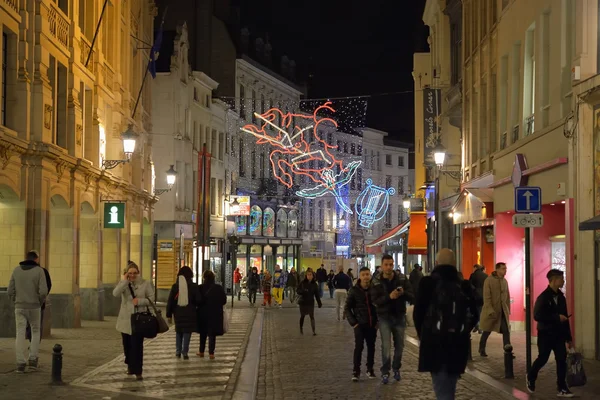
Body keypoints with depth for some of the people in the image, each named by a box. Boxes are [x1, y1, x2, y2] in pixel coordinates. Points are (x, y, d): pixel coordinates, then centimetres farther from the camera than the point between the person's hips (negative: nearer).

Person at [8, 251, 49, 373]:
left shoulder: (16, 270, 3)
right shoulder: (39, 271, -5)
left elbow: (10, 291, 1)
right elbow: (43, 291, -14)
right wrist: (40, 303, 5)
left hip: (20, 308, 1)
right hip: (34, 307, -1)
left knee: (20, 335, 2)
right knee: (35, 332, 16)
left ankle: (20, 364, -4)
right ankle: (32, 360, 7)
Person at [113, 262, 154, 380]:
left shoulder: (145, 284, -1)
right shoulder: (123, 284, 2)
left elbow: (151, 298, -1)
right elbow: (115, 293, -17)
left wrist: (140, 301, -17)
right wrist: (125, 280, -19)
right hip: (125, 319, 3)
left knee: (137, 345, -9)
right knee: (127, 344, 13)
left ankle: (138, 371, -6)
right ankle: (130, 365, 35)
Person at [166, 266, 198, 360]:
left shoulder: (175, 286, 0)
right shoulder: (193, 286, -6)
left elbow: (170, 301, 1)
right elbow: (198, 300, -4)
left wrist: (169, 315, 7)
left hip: (178, 313, 2)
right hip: (190, 313, -2)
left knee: (178, 332, 17)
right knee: (187, 333, 2)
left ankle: (178, 352, 18)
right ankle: (185, 353, -2)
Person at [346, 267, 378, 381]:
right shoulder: (354, 290, -4)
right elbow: (347, 308, 1)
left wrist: (378, 320, 1)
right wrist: (353, 322, -6)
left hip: (372, 324, 2)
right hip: (360, 324, -2)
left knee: (371, 346, 8)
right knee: (359, 346, -9)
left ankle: (370, 369, 21)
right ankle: (356, 371, -4)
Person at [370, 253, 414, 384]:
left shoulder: (402, 278, -2)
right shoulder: (376, 281, -5)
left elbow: (412, 296, -4)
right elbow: (375, 300, -14)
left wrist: (403, 293, -25)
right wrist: (389, 296, -29)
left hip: (399, 316, 2)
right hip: (385, 317, -2)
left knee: (399, 345, 11)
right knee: (386, 346, -9)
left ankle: (396, 369, 30)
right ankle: (385, 372, 2)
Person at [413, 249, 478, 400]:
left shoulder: (428, 282, -4)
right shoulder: (464, 285, 5)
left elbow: (418, 312, -4)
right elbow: (473, 314, 7)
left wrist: (422, 334, 13)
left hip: (434, 342, -3)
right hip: (458, 343, 4)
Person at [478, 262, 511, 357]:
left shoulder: (505, 281, 7)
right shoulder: (489, 280, -11)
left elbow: (507, 296, 13)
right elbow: (486, 297, -15)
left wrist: (508, 309, 9)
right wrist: (491, 311, -20)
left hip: (503, 311, 4)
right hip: (491, 310, -4)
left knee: (506, 331, -6)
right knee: (487, 331, 8)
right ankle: (482, 350, 25)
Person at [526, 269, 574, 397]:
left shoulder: (561, 297, 7)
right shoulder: (543, 297, -15)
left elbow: (564, 317, 12)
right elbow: (537, 316, -22)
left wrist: (568, 337, 12)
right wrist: (557, 317, -24)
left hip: (558, 334, 6)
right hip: (545, 334, -5)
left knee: (562, 360, -1)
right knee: (542, 359, 7)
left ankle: (562, 388, 4)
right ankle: (531, 378, 32)